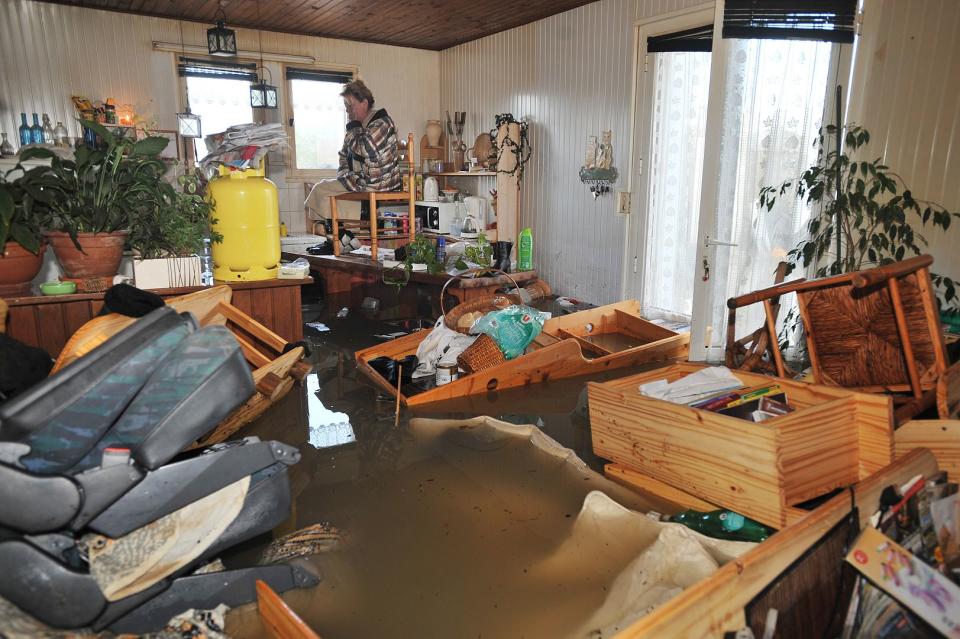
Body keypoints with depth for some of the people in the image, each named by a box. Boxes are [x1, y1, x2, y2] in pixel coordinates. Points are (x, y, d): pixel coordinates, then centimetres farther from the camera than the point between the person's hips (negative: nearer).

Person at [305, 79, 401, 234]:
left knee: (320, 190, -7)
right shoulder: (362, 124, 15)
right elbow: (345, 154, 24)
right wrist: (344, 174, 9)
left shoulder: (381, 123, -13)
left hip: (376, 188, -10)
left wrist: (353, 127, -13)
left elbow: (364, 149, -28)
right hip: (361, 180, 10)